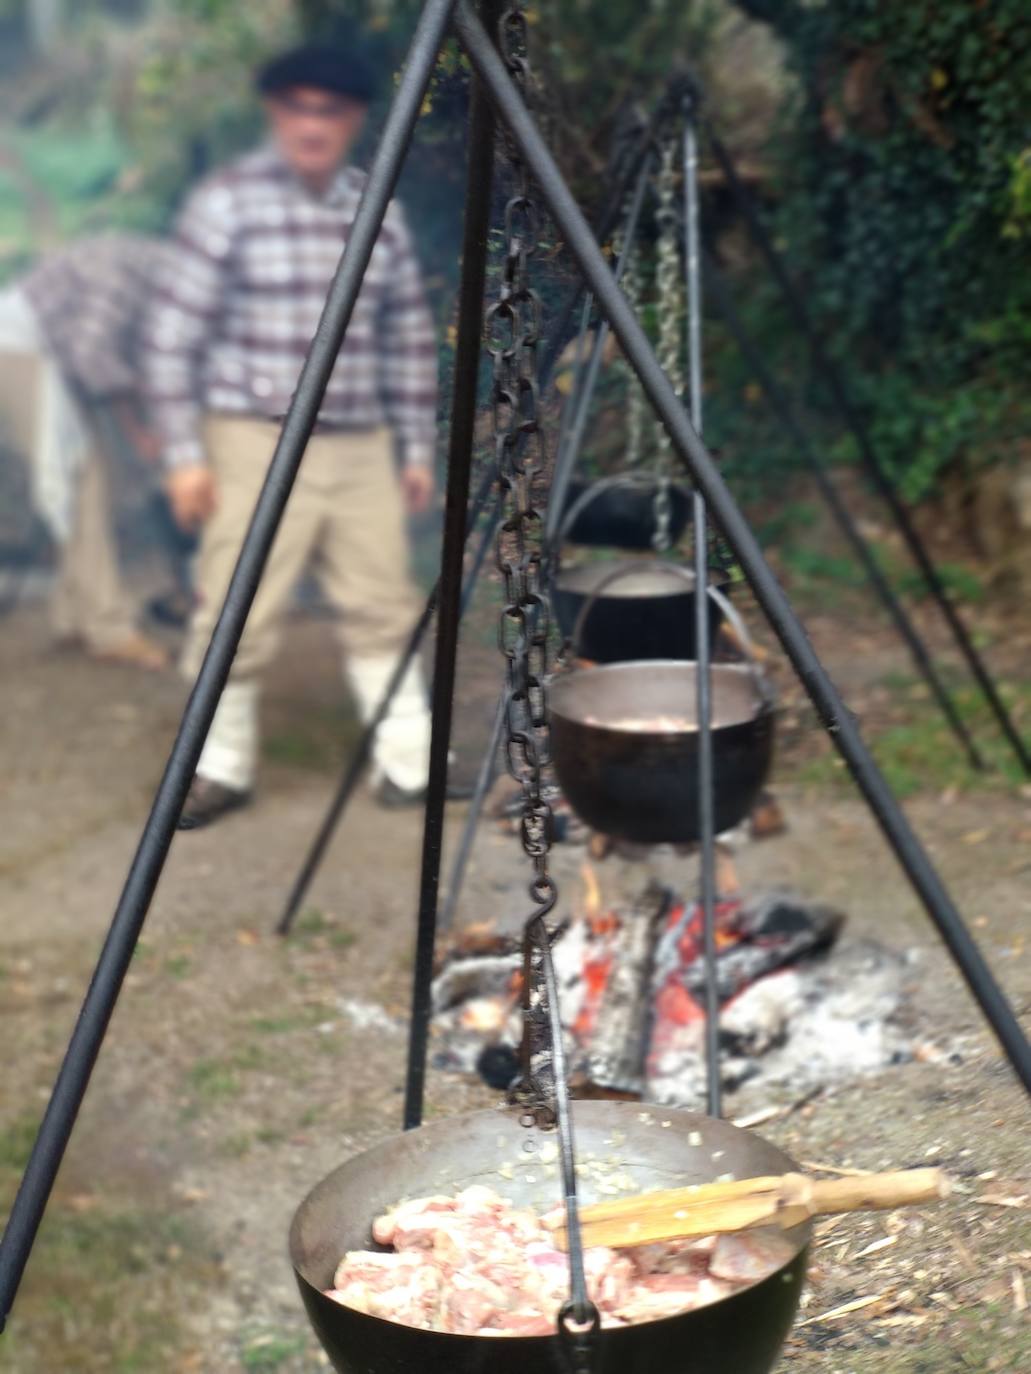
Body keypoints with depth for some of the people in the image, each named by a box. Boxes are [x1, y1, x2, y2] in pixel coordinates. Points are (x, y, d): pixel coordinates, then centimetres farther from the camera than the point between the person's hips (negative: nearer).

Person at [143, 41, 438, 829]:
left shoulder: (378, 209, 8)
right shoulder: (228, 202, -6)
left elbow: (410, 336, 14)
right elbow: (174, 334, -6)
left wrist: (419, 445, 11)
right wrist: (184, 454, -9)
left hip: (360, 446, 4)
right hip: (256, 444, -4)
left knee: (384, 609, 4)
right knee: (236, 617, -2)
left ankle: (408, 764, 14)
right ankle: (222, 769, 15)